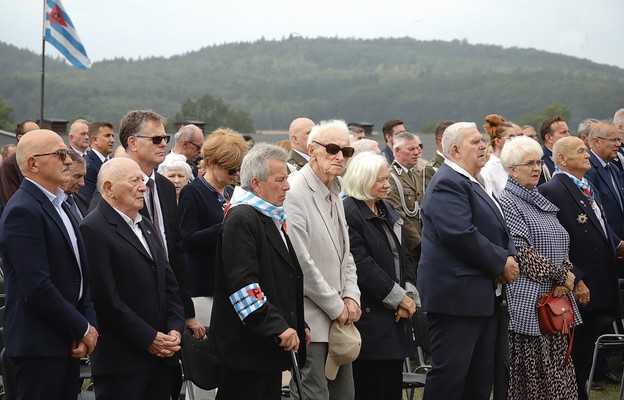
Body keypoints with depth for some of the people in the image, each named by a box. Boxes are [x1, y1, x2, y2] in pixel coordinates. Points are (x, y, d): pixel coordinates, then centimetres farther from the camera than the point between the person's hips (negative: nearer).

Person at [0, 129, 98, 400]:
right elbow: (37, 287, -22)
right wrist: (83, 328, -12)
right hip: (40, 345, -9)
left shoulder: (58, 204, 14)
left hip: (67, 340, 9)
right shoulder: (23, 211, -16)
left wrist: (88, 323, 0)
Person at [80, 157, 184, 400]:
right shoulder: (93, 229, -11)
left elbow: (169, 282, 17)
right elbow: (106, 297, -16)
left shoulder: (146, 225, 18)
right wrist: (148, 339, -14)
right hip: (122, 359, -8)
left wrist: (175, 328, 2)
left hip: (161, 354, 8)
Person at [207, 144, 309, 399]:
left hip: (270, 347, 10)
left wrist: (297, 325, 19)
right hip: (245, 349, -10)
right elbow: (243, 284, -22)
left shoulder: (271, 219, 17)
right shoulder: (241, 219, -15)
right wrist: (279, 328, -24)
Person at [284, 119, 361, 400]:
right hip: (311, 320, -9)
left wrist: (351, 297, 4)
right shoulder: (294, 192, -14)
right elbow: (300, 262, -19)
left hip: (339, 318, 9)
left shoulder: (334, 194, 16)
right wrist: (336, 307, -12)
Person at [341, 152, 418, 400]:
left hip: (397, 315, 8)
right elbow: (362, 266, -19)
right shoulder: (349, 212, -13)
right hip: (370, 317, -8)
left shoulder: (387, 210, 15)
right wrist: (399, 298, -12)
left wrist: (409, 295, 0)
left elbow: (402, 256, 16)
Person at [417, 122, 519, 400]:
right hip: (456, 295, -10)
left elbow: (498, 229, 23)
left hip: (481, 294, 10)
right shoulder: (447, 183, -14)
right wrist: (501, 263, -14)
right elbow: (461, 235, -24)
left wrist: (510, 257, 2)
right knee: (449, 376, -6)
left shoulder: (474, 182, 18)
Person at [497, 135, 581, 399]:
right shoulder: (507, 203, -7)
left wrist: (565, 278, -2)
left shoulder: (541, 202, 18)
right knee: (533, 377, -4)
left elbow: (560, 245, 17)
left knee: (559, 372, 6)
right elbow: (521, 252, -15)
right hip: (528, 300, -8)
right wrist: (561, 276, -12)